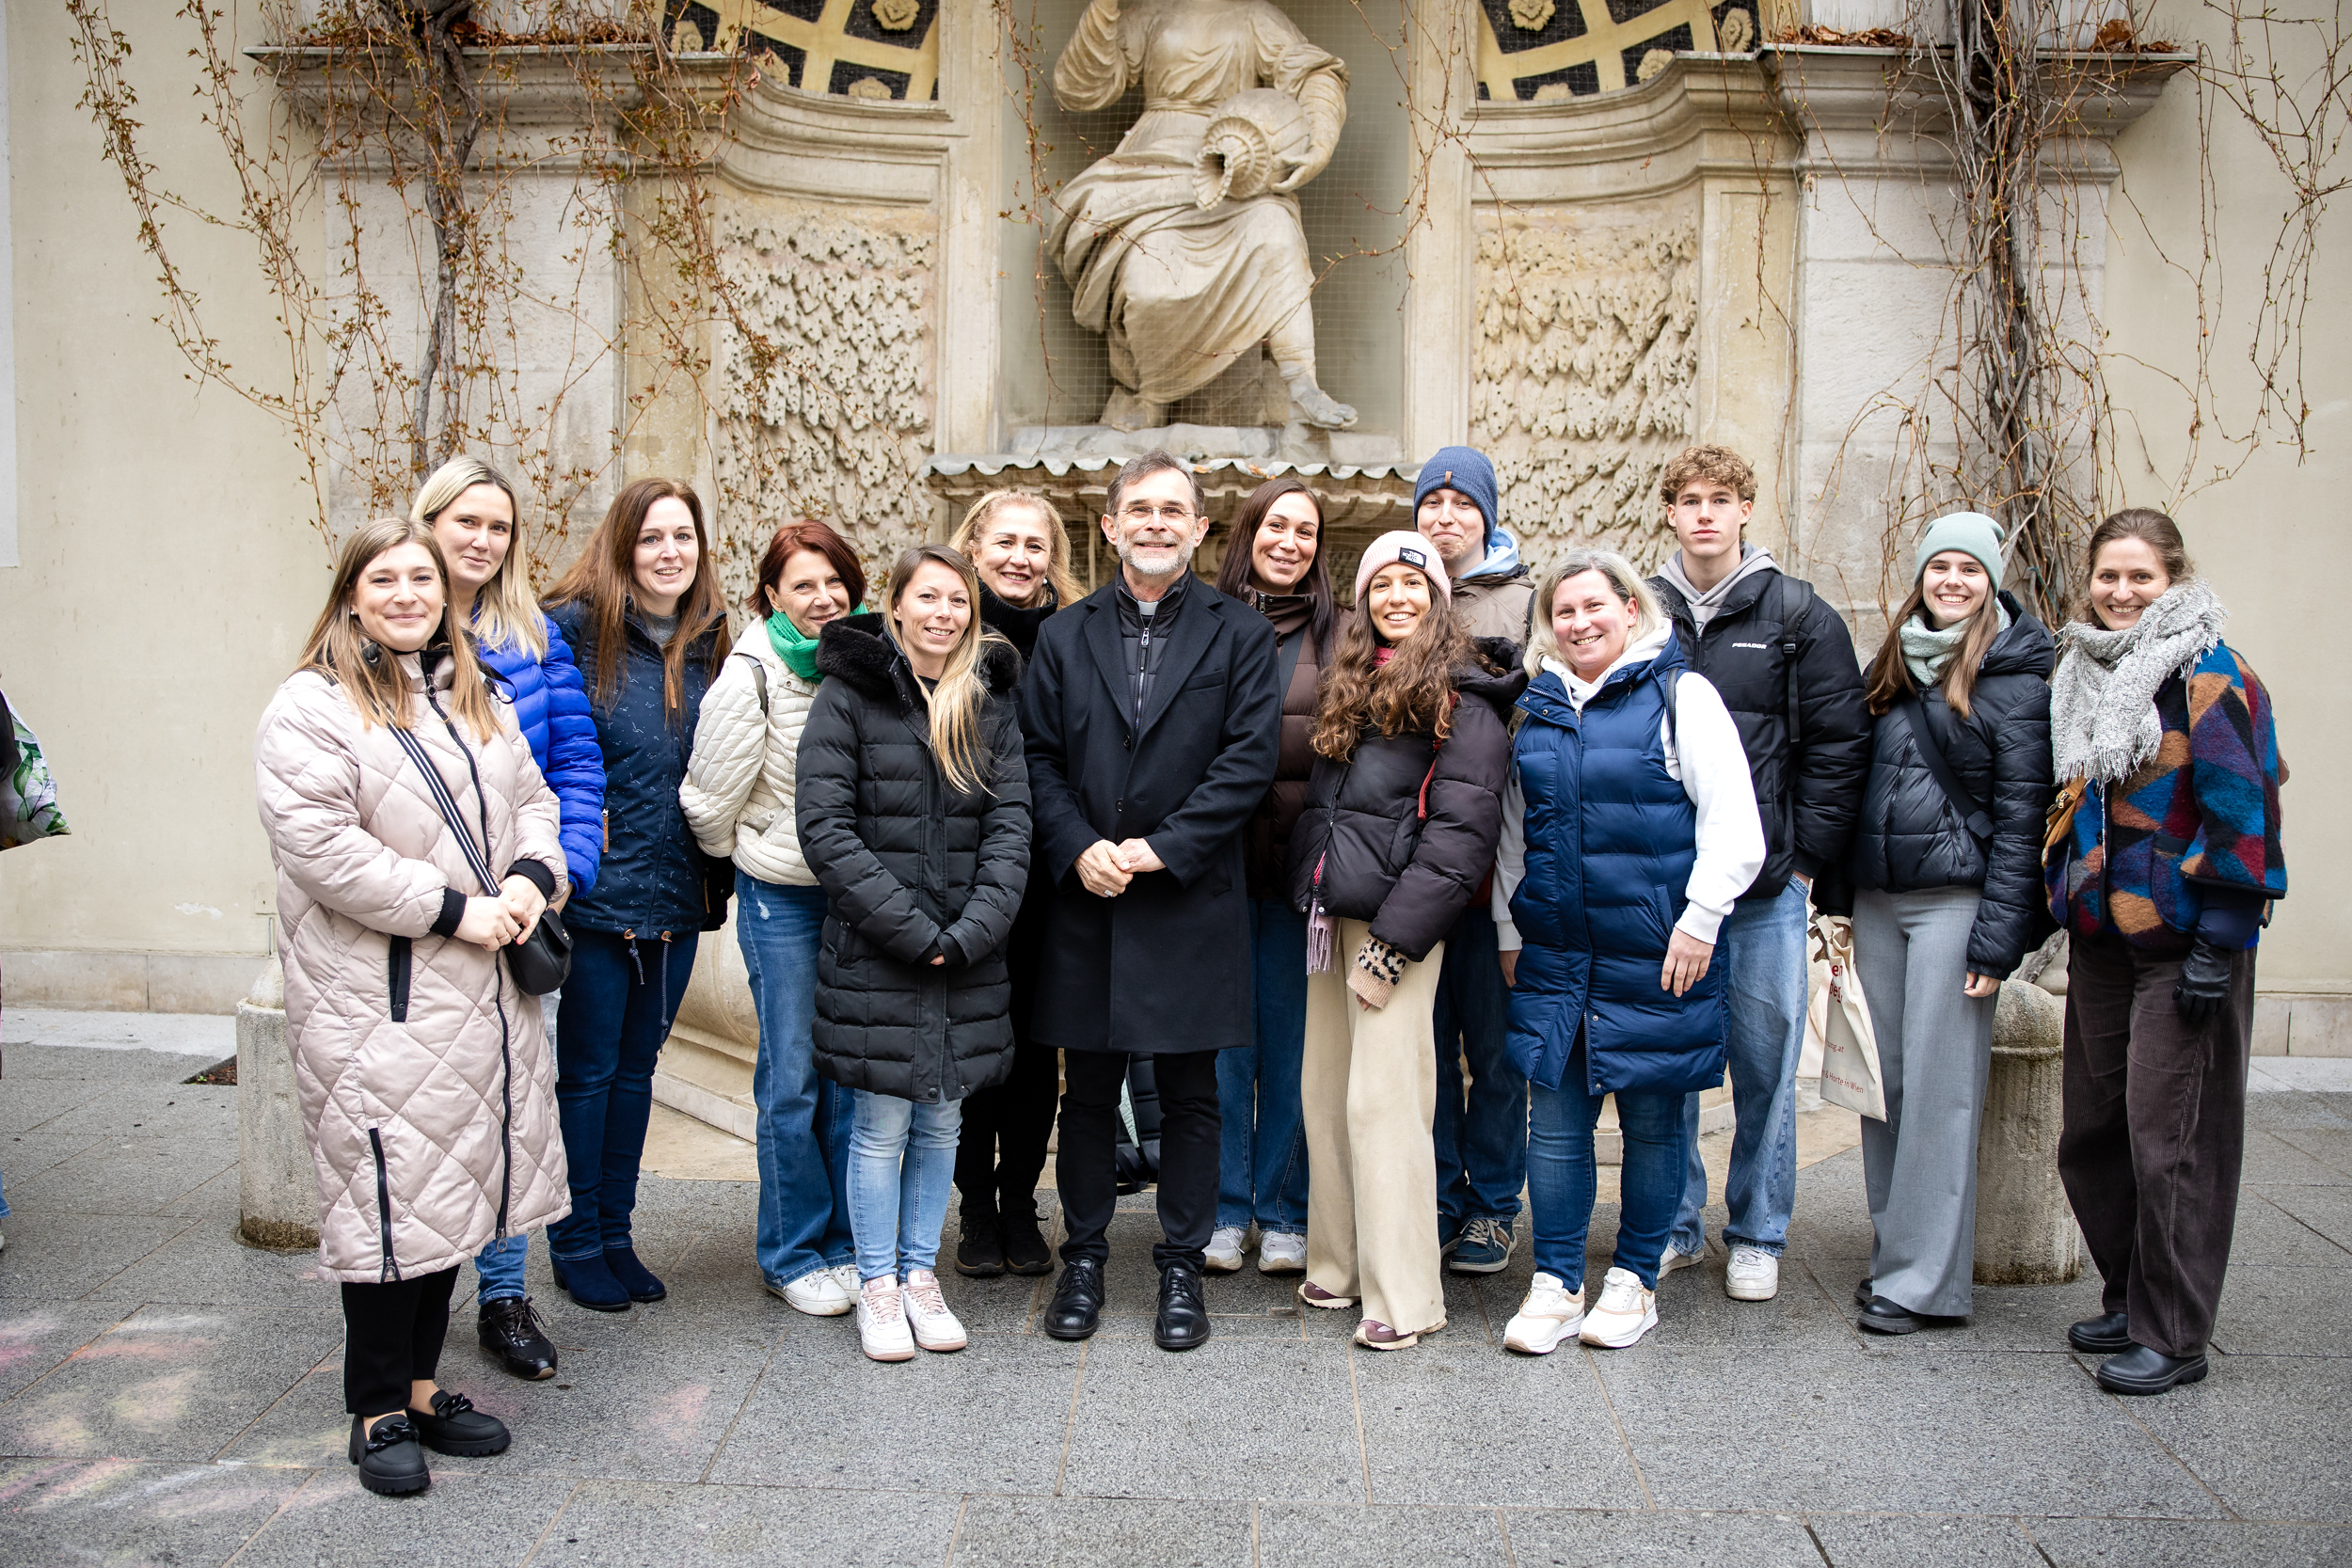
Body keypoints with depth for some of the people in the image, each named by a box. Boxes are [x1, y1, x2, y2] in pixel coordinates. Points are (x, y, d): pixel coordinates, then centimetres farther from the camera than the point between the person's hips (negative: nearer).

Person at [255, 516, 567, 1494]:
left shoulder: (475, 697, 16)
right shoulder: (312, 707, -8)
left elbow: (533, 796, 19)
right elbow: (317, 843, -18)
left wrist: (531, 877, -3)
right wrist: (451, 908, -18)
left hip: (480, 995, 7)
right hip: (377, 1003, -7)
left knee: (456, 1184, 12)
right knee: (389, 1197, -3)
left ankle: (422, 1384, 26)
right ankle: (379, 1412, 12)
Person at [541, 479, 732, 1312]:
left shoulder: (711, 643, 8)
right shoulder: (574, 628, -9)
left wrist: (717, 876, 8)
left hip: (678, 897, 5)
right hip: (594, 893, -5)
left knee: (636, 1067, 15)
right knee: (586, 1071, 6)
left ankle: (615, 1234, 27)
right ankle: (576, 1244, 20)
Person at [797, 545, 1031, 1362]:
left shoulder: (990, 706, 8)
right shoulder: (848, 695, -4)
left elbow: (1010, 827, 2)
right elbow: (825, 827, -10)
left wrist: (970, 932, -11)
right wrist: (910, 930, -15)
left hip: (968, 954, 4)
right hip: (873, 951, -3)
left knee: (942, 1122, 11)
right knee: (883, 1125, 2)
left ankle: (920, 1274, 25)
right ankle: (877, 1285, 17)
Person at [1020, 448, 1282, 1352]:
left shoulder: (1240, 635, 3)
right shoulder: (1064, 635, 10)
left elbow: (1249, 760, -6)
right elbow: (1038, 758, 5)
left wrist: (1163, 847, -13)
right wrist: (1077, 848, -11)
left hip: (1191, 902, -2)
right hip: (1086, 900, 2)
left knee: (1190, 1097, 6)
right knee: (1089, 1093, 10)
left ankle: (1182, 1266, 19)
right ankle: (1084, 1256, 25)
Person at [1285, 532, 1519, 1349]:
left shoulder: (1462, 695, -6)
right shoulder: (1351, 684, 17)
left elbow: (1461, 832, -13)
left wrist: (1394, 941, -16)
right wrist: (1311, 895, 11)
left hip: (1396, 917, -7)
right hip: (1330, 912, 7)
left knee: (1383, 1100, -8)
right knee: (1325, 1093, 9)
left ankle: (1404, 1296, 1)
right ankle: (1338, 1264, 21)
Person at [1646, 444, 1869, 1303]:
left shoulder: (1799, 613, 1)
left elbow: (1839, 743, 0)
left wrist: (1804, 857, -4)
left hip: (1767, 884, -2)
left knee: (1765, 1059, 4)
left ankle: (1758, 1234, 18)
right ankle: (1675, 1225, 21)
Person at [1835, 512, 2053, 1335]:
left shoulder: (2016, 683, -5)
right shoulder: (1894, 665, 13)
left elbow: (2020, 820, -8)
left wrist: (1996, 943, -13)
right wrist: (1837, 894, 10)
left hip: (1954, 898, -6)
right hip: (1877, 897, 6)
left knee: (1939, 1089, -3)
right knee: (1883, 1082, 9)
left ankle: (1924, 1278, 4)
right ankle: (1892, 1252, 20)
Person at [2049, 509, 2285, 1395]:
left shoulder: (2207, 675, -9)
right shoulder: (2078, 676, 13)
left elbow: (2241, 812, -13)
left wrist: (2218, 942, -17)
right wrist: (2059, 906, 17)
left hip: (2180, 945, -7)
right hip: (2098, 940, 7)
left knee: (2171, 1139, -3)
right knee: (2090, 1135, 11)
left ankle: (2172, 1336, 7)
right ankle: (2130, 1300, 27)